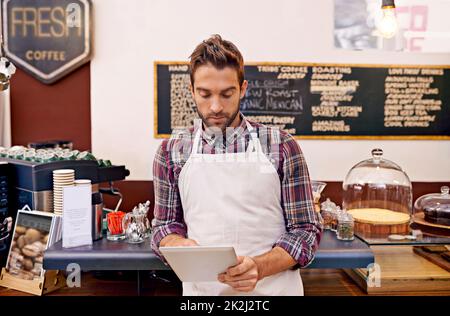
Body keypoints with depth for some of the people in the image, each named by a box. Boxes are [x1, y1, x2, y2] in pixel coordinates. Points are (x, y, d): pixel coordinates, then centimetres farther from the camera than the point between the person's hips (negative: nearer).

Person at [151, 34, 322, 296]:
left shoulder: (281, 146, -7)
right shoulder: (171, 151, -1)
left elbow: (306, 230, -5)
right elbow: (164, 225, 7)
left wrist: (259, 267, -21)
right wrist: (179, 245, -15)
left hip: (273, 287, -1)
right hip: (200, 287, 2)